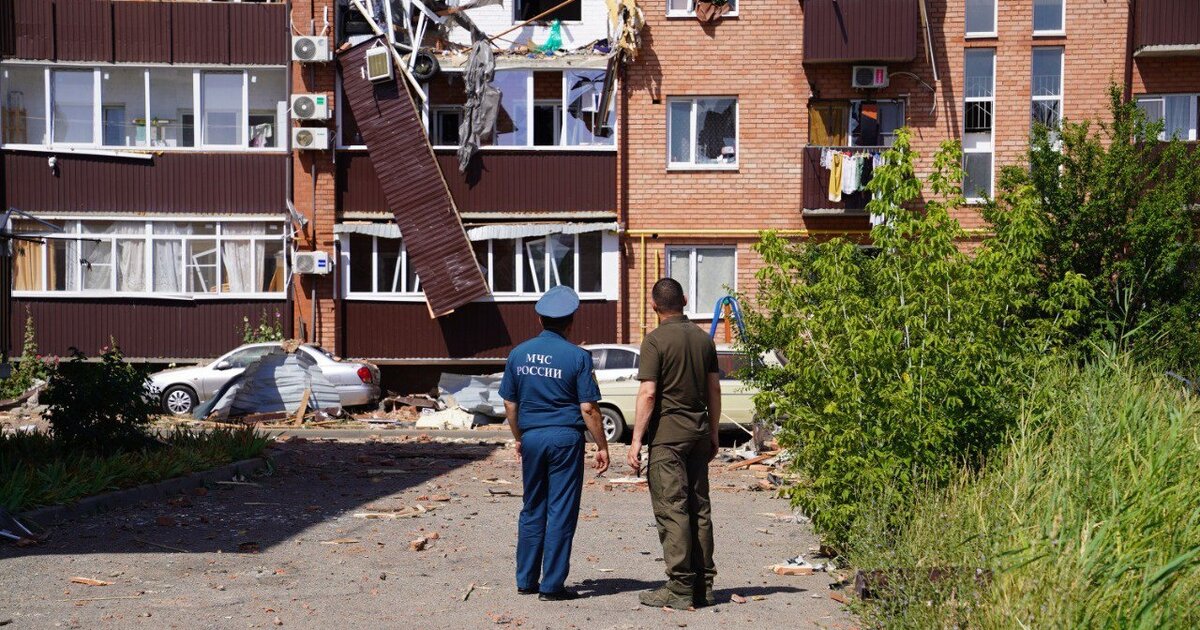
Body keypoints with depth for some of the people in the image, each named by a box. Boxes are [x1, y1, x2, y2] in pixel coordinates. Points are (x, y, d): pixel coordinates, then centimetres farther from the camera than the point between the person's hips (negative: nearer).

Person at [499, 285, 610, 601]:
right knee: (561, 513, 2)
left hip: (532, 437, 4)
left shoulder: (518, 353, 5)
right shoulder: (577, 356, -8)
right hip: (565, 438, -4)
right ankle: (552, 585, 5)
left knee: (532, 510, 15)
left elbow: (509, 404, 10)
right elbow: (588, 409, -9)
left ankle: (526, 580, 20)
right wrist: (602, 446, -1)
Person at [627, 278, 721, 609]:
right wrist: (713, 433, 20)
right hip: (698, 432, 7)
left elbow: (648, 393, -15)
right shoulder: (703, 338, 9)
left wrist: (636, 439, -11)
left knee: (672, 510, -3)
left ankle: (680, 588, -2)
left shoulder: (656, 340, -10)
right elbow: (714, 389, 12)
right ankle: (703, 585, 15)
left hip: (666, 434, -6)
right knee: (699, 507, 10)